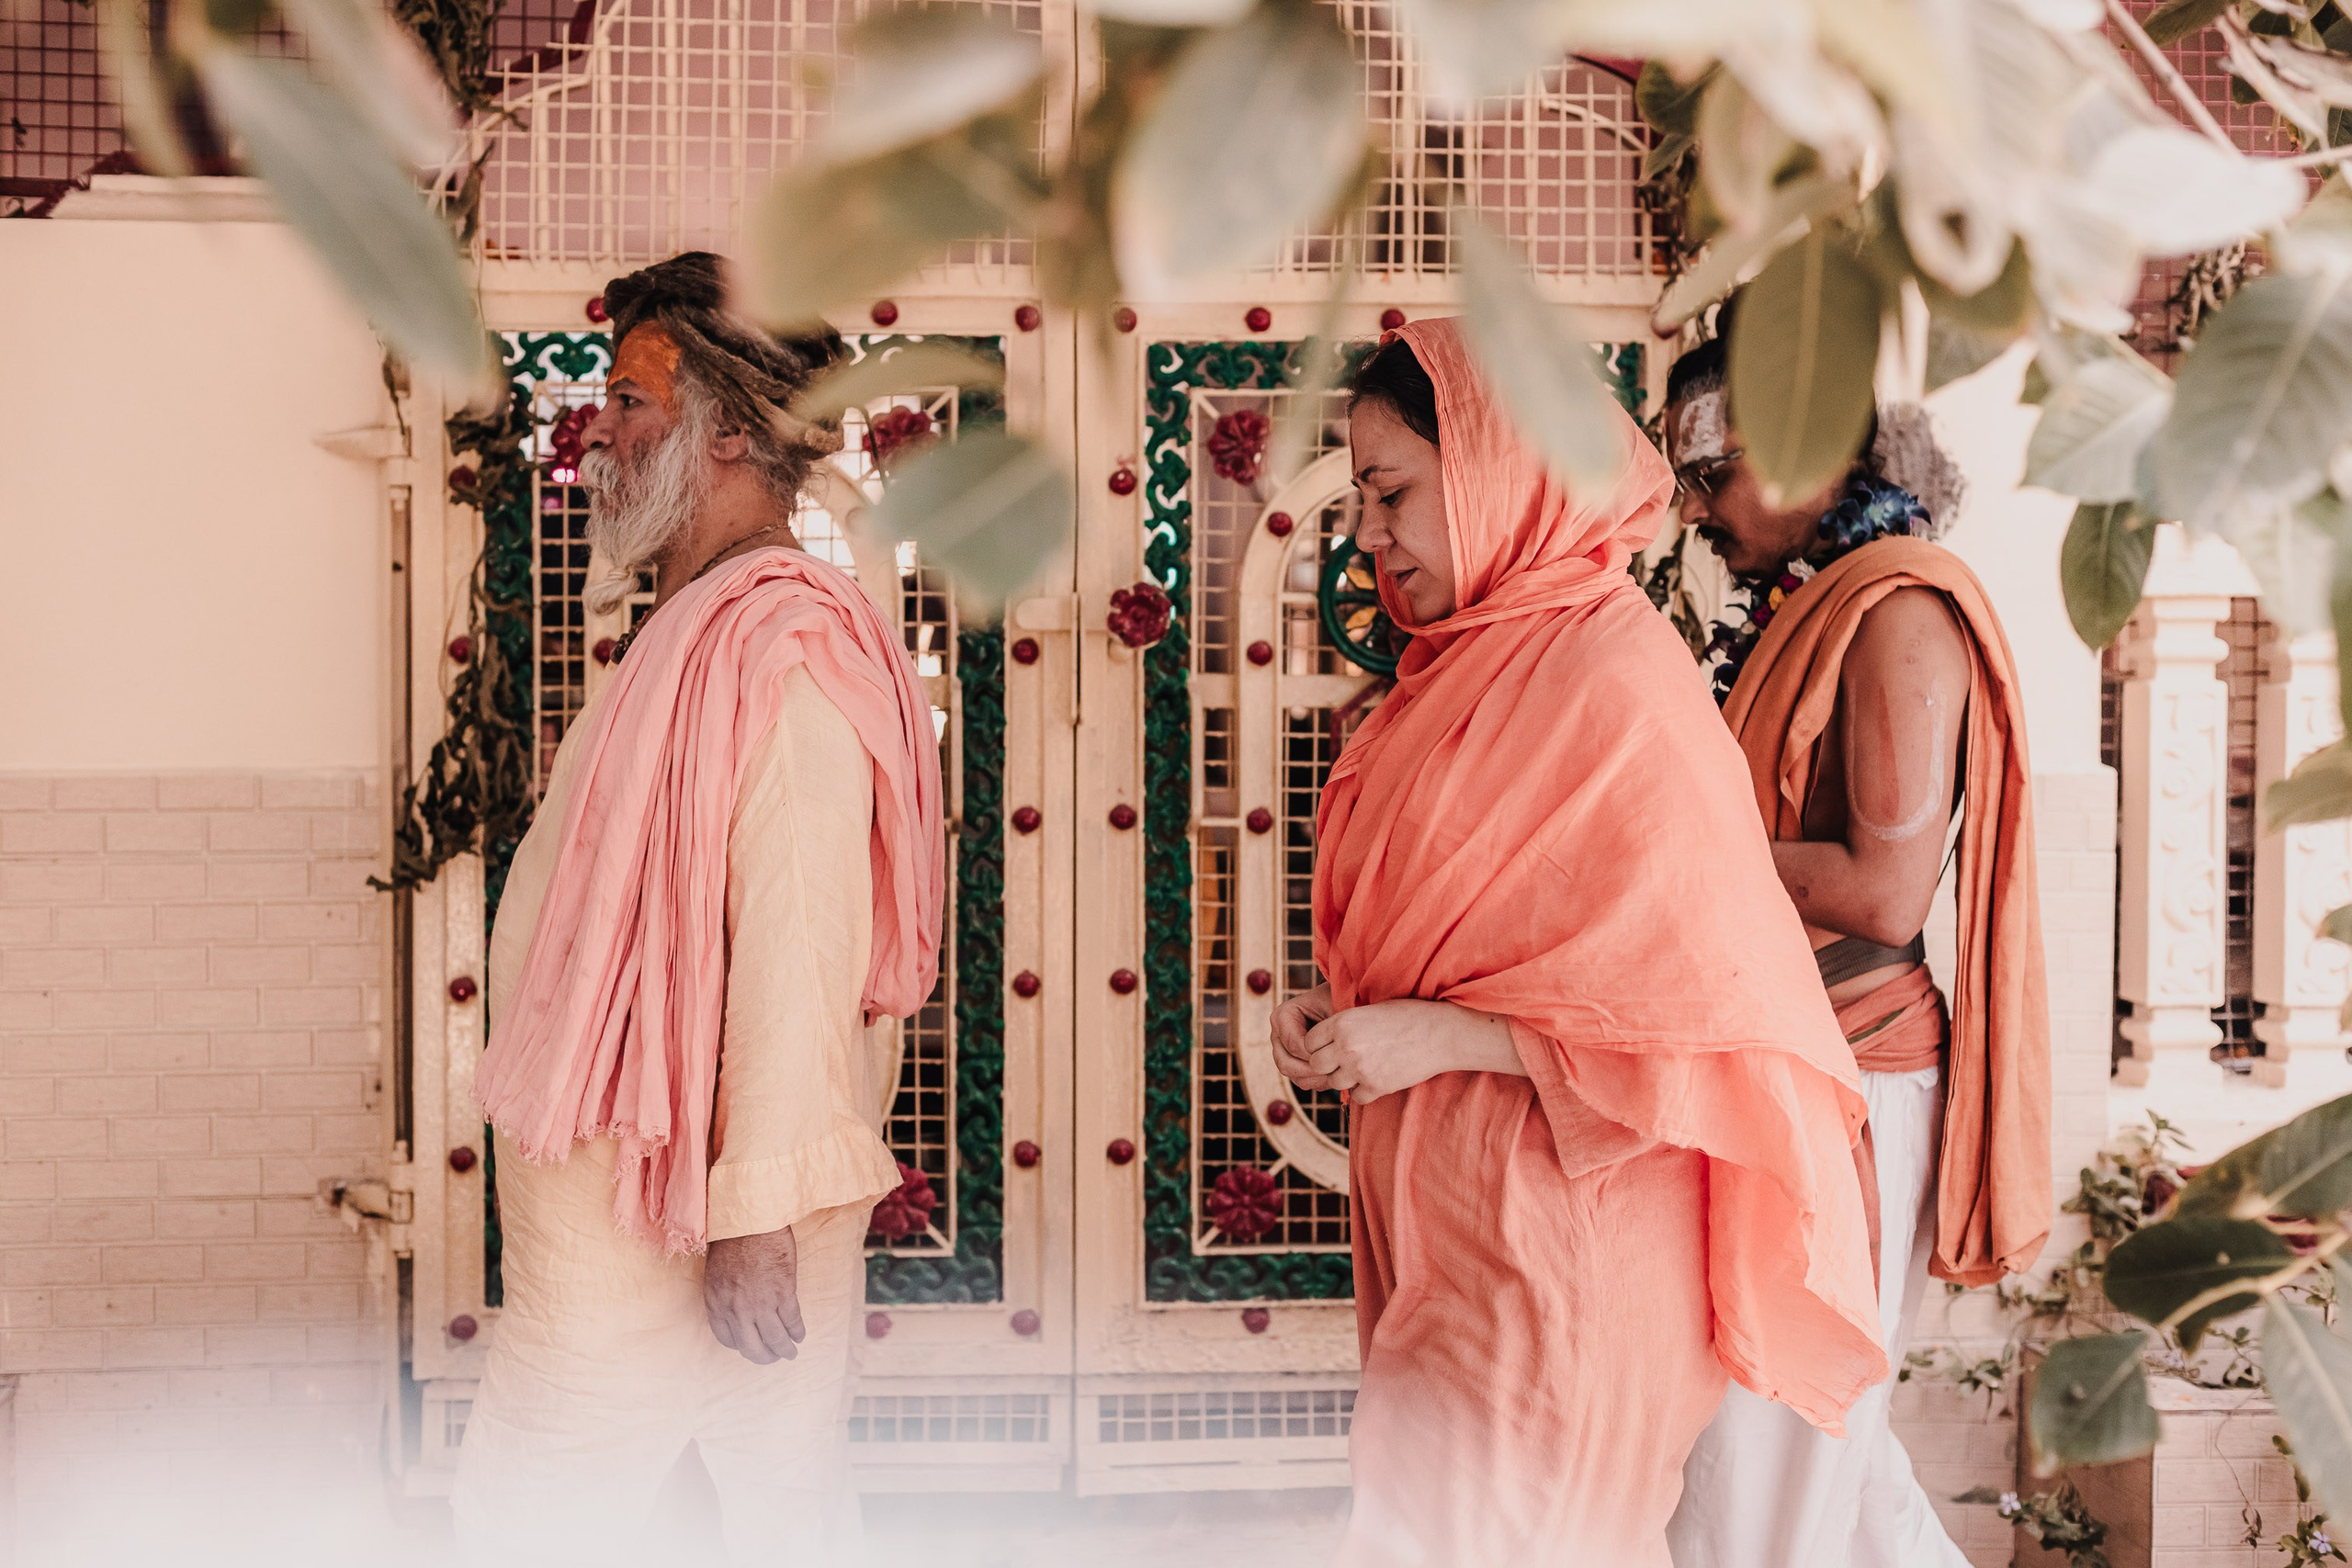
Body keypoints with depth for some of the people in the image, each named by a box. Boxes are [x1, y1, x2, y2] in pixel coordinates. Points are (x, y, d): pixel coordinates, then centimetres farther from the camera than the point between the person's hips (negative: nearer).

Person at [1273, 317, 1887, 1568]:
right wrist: (1343, 1011, 5)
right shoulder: (1467, 665, 13)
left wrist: (1437, 1036, -17)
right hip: (1443, 1207, 8)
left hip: (1558, 1225, -8)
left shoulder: (1616, 678, -14)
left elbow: (1700, 989, -17)